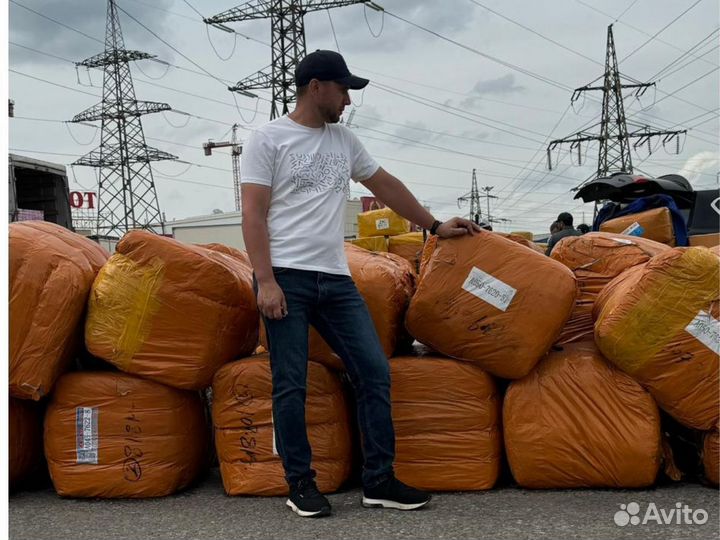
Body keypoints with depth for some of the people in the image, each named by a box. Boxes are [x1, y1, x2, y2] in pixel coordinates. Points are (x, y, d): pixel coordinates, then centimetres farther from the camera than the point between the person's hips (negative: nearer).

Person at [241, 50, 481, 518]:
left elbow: (386, 184, 25)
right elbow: (254, 214, -8)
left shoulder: (344, 140, 16)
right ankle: (301, 484, 14)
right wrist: (265, 281, -17)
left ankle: (379, 481, 10)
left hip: (336, 278, 6)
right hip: (287, 277, -6)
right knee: (291, 385, -1)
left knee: (375, 372, 1)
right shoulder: (269, 139, -2)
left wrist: (435, 225, 27)